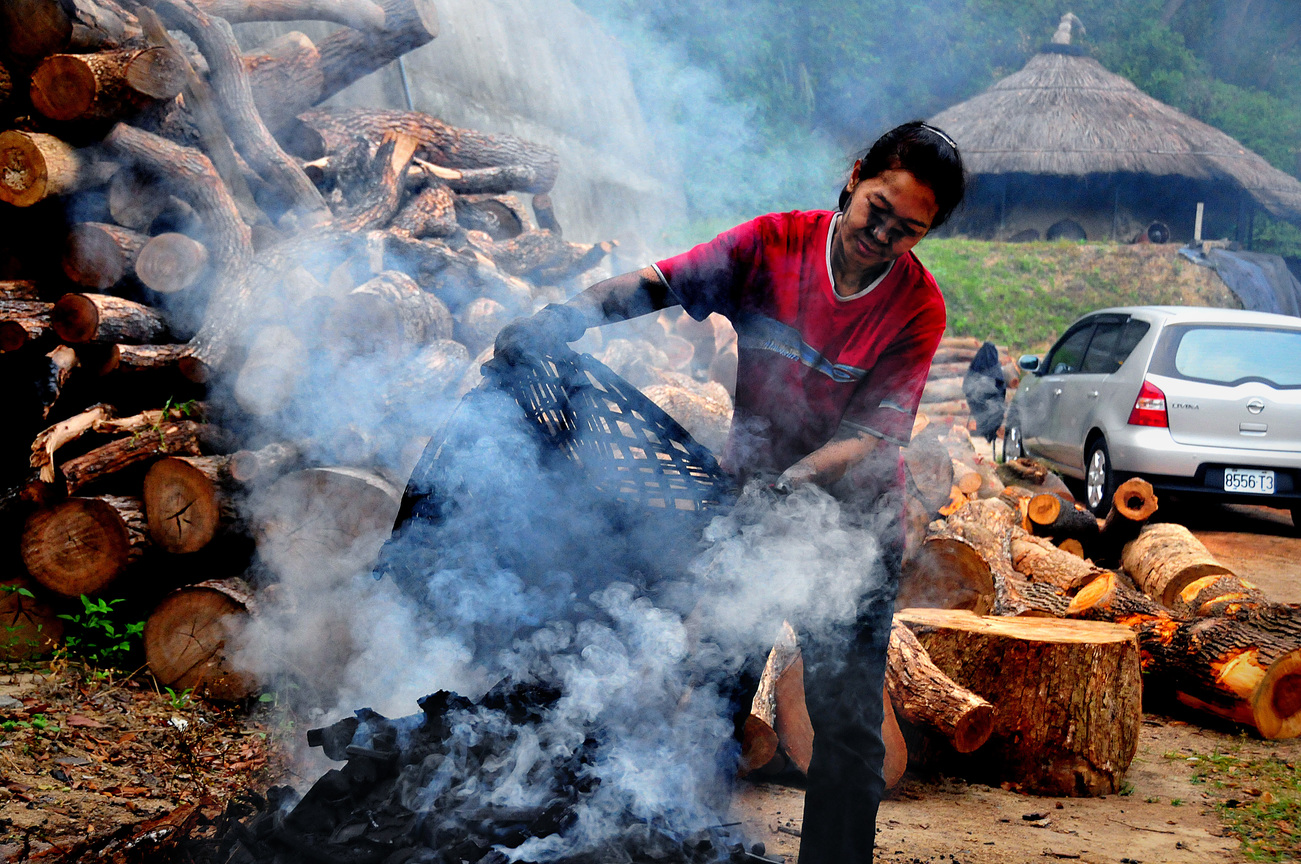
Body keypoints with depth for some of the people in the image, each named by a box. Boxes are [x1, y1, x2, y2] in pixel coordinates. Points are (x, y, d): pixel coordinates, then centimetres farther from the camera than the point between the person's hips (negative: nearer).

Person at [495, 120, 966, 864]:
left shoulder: (918, 307, -14)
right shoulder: (773, 242, -9)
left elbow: (871, 434, -20)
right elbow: (656, 284, -13)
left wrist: (789, 481, -36)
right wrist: (561, 319, -29)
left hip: (851, 518, -2)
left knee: (847, 718, 0)